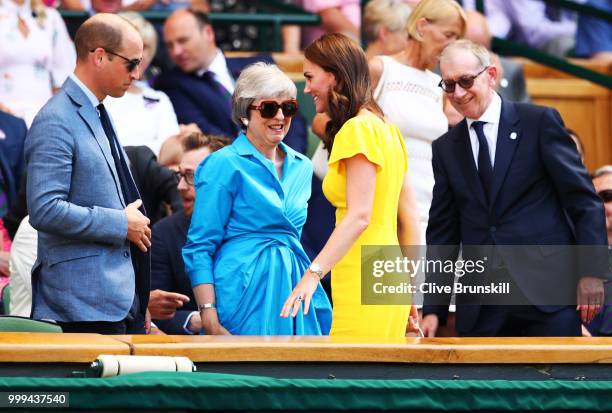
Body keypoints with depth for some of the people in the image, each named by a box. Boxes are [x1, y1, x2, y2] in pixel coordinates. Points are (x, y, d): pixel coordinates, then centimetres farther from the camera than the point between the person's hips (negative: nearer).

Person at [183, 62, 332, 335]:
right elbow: (199, 248, -9)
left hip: (295, 289, 6)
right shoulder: (223, 165, -5)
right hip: (247, 291, -6)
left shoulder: (301, 167, 15)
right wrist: (209, 316, -17)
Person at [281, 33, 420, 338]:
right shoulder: (386, 128, 17)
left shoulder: (358, 129, -10)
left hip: (364, 285, -9)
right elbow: (405, 218, 19)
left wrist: (314, 273, -25)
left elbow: (359, 216, -19)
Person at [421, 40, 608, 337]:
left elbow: (584, 201, -1)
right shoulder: (446, 148, 13)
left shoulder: (540, 122, 1)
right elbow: (443, 232, 12)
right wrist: (433, 309, 6)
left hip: (547, 292, -3)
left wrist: (591, 271, -9)